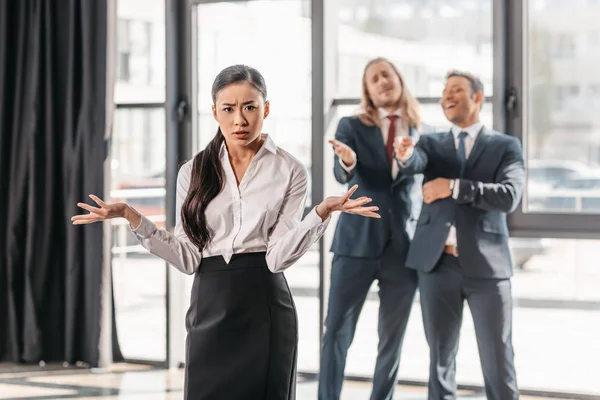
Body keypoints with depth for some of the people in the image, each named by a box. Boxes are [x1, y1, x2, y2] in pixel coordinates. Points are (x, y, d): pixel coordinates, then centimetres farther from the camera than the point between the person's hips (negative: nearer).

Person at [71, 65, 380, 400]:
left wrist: (323, 212, -23)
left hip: (265, 311, -2)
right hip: (211, 308, 2)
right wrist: (132, 218, -8)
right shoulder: (193, 172, 7)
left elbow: (278, 256, -9)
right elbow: (188, 258, 0)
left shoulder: (290, 172, 0)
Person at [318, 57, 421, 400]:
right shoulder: (351, 126, 4)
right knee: (338, 331, -4)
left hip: (405, 248, 2)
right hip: (357, 243, -2)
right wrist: (347, 162, -35)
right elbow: (342, 176, -12)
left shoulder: (423, 133, 9)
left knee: (393, 338, 6)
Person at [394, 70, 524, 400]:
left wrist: (454, 187, -16)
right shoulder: (431, 144, 13)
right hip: (438, 263, 2)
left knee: (497, 358, 0)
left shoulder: (506, 146, 6)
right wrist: (405, 155, -35)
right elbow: (414, 164, -12)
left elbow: (509, 197, -11)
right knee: (440, 355, 8)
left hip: (485, 265, -2)